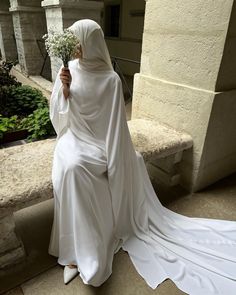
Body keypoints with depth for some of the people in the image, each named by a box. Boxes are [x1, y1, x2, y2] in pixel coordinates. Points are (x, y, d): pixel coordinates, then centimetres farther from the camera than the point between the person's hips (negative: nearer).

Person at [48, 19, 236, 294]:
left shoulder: (110, 79, -10)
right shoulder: (67, 70, 2)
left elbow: (115, 124, -12)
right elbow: (57, 113, 1)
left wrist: (113, 160, -16)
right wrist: (65, 89, -17)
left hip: (99, 139, -1)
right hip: (74, 137, 2)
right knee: (71, 168, -26)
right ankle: (74, 252, -11)